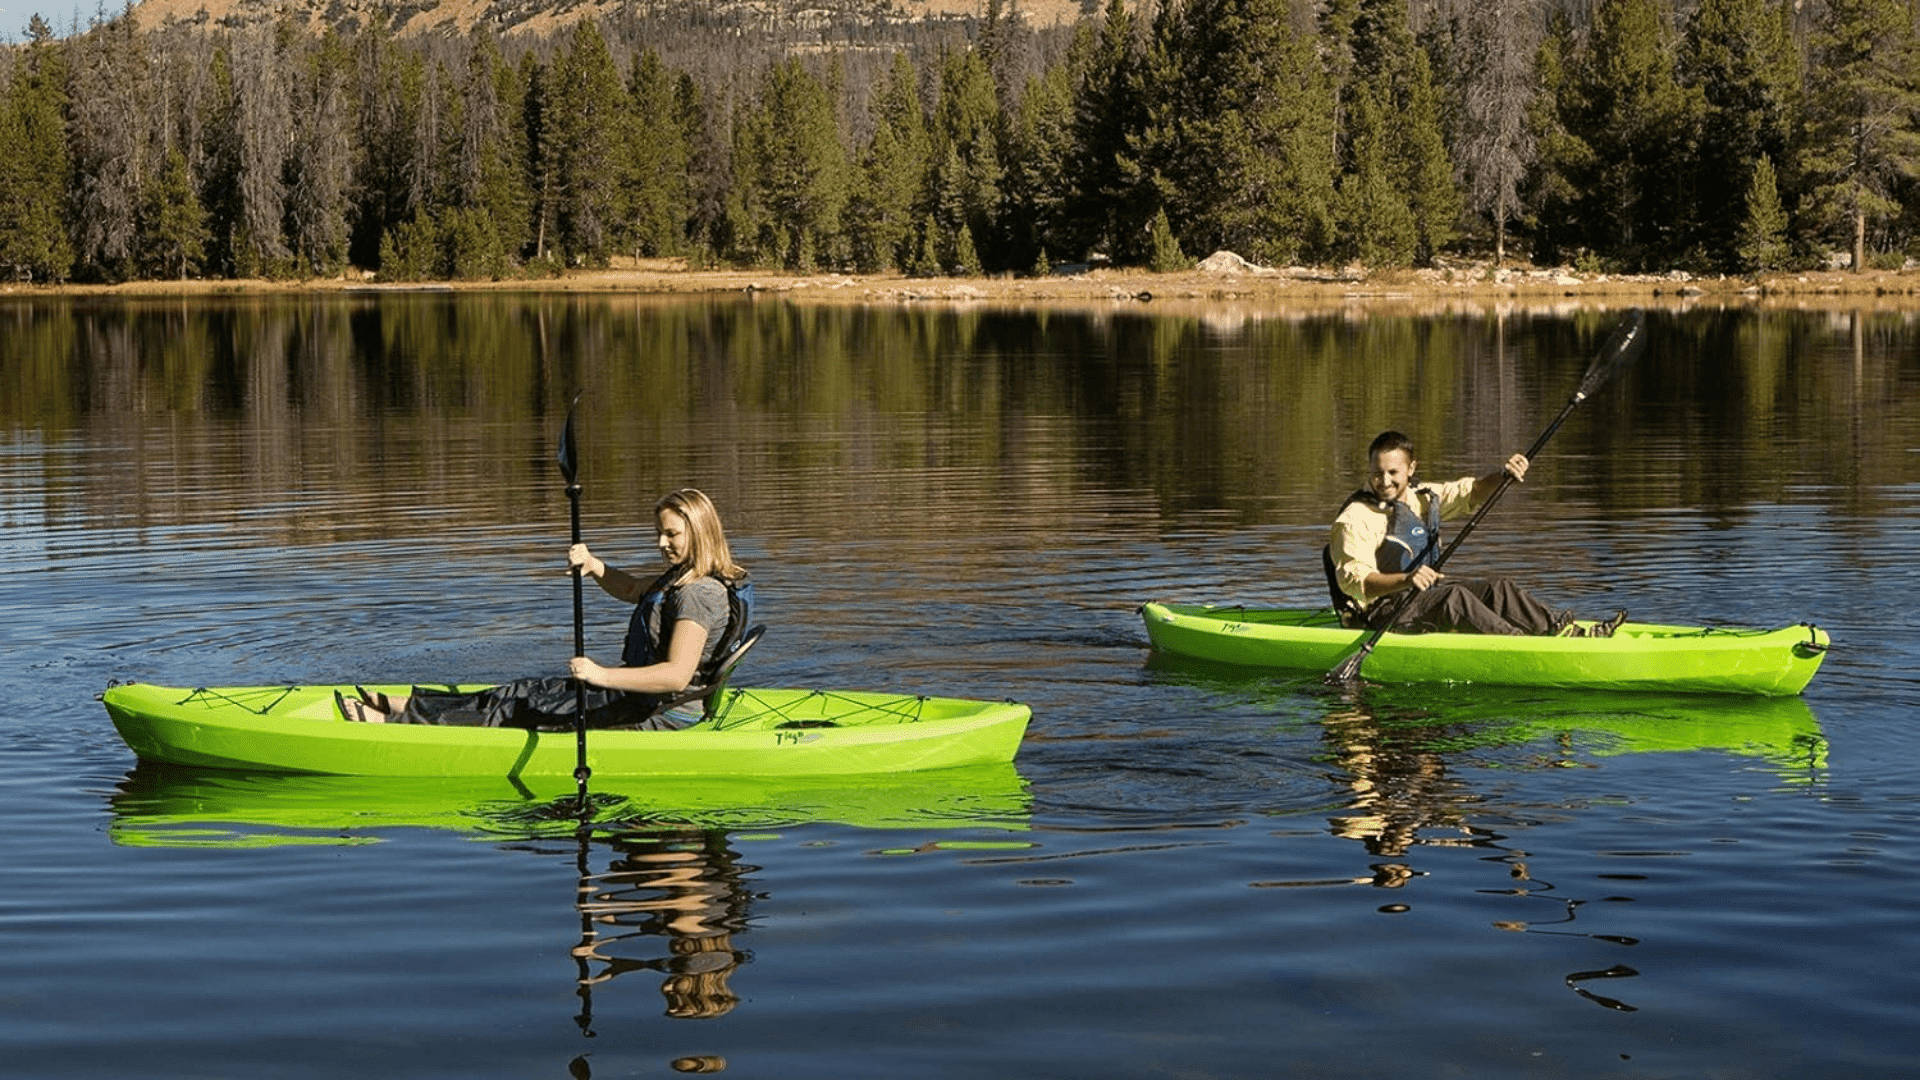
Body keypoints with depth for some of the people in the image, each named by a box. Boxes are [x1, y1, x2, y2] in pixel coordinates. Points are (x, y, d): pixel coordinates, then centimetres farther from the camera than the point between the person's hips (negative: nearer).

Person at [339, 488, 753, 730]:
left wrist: (602, 675, -35)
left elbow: (677, 675, -31)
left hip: (647, 715, -10)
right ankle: (409, 705, 16)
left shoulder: (700, 593, -21)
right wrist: (593, 565, 7)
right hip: (635, 699, 10)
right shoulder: (685, 579, 12)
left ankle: (397, 721, 1)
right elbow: (630, 590, 28)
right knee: (525, 692, 10)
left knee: (522, 702, -5)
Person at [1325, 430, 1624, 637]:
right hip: (1379, 611, -8)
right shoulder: (1355, 518, -14)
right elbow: (1352, 579, -25)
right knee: (1453, 596, -31)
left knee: (1497, 589, -8)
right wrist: (1405, 580, -40)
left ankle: (1569, 630, -17)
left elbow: (1470, 493, 18)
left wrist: (1503, 475, -4)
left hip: (1423, 594, 8)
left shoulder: (1422, 498, 12)